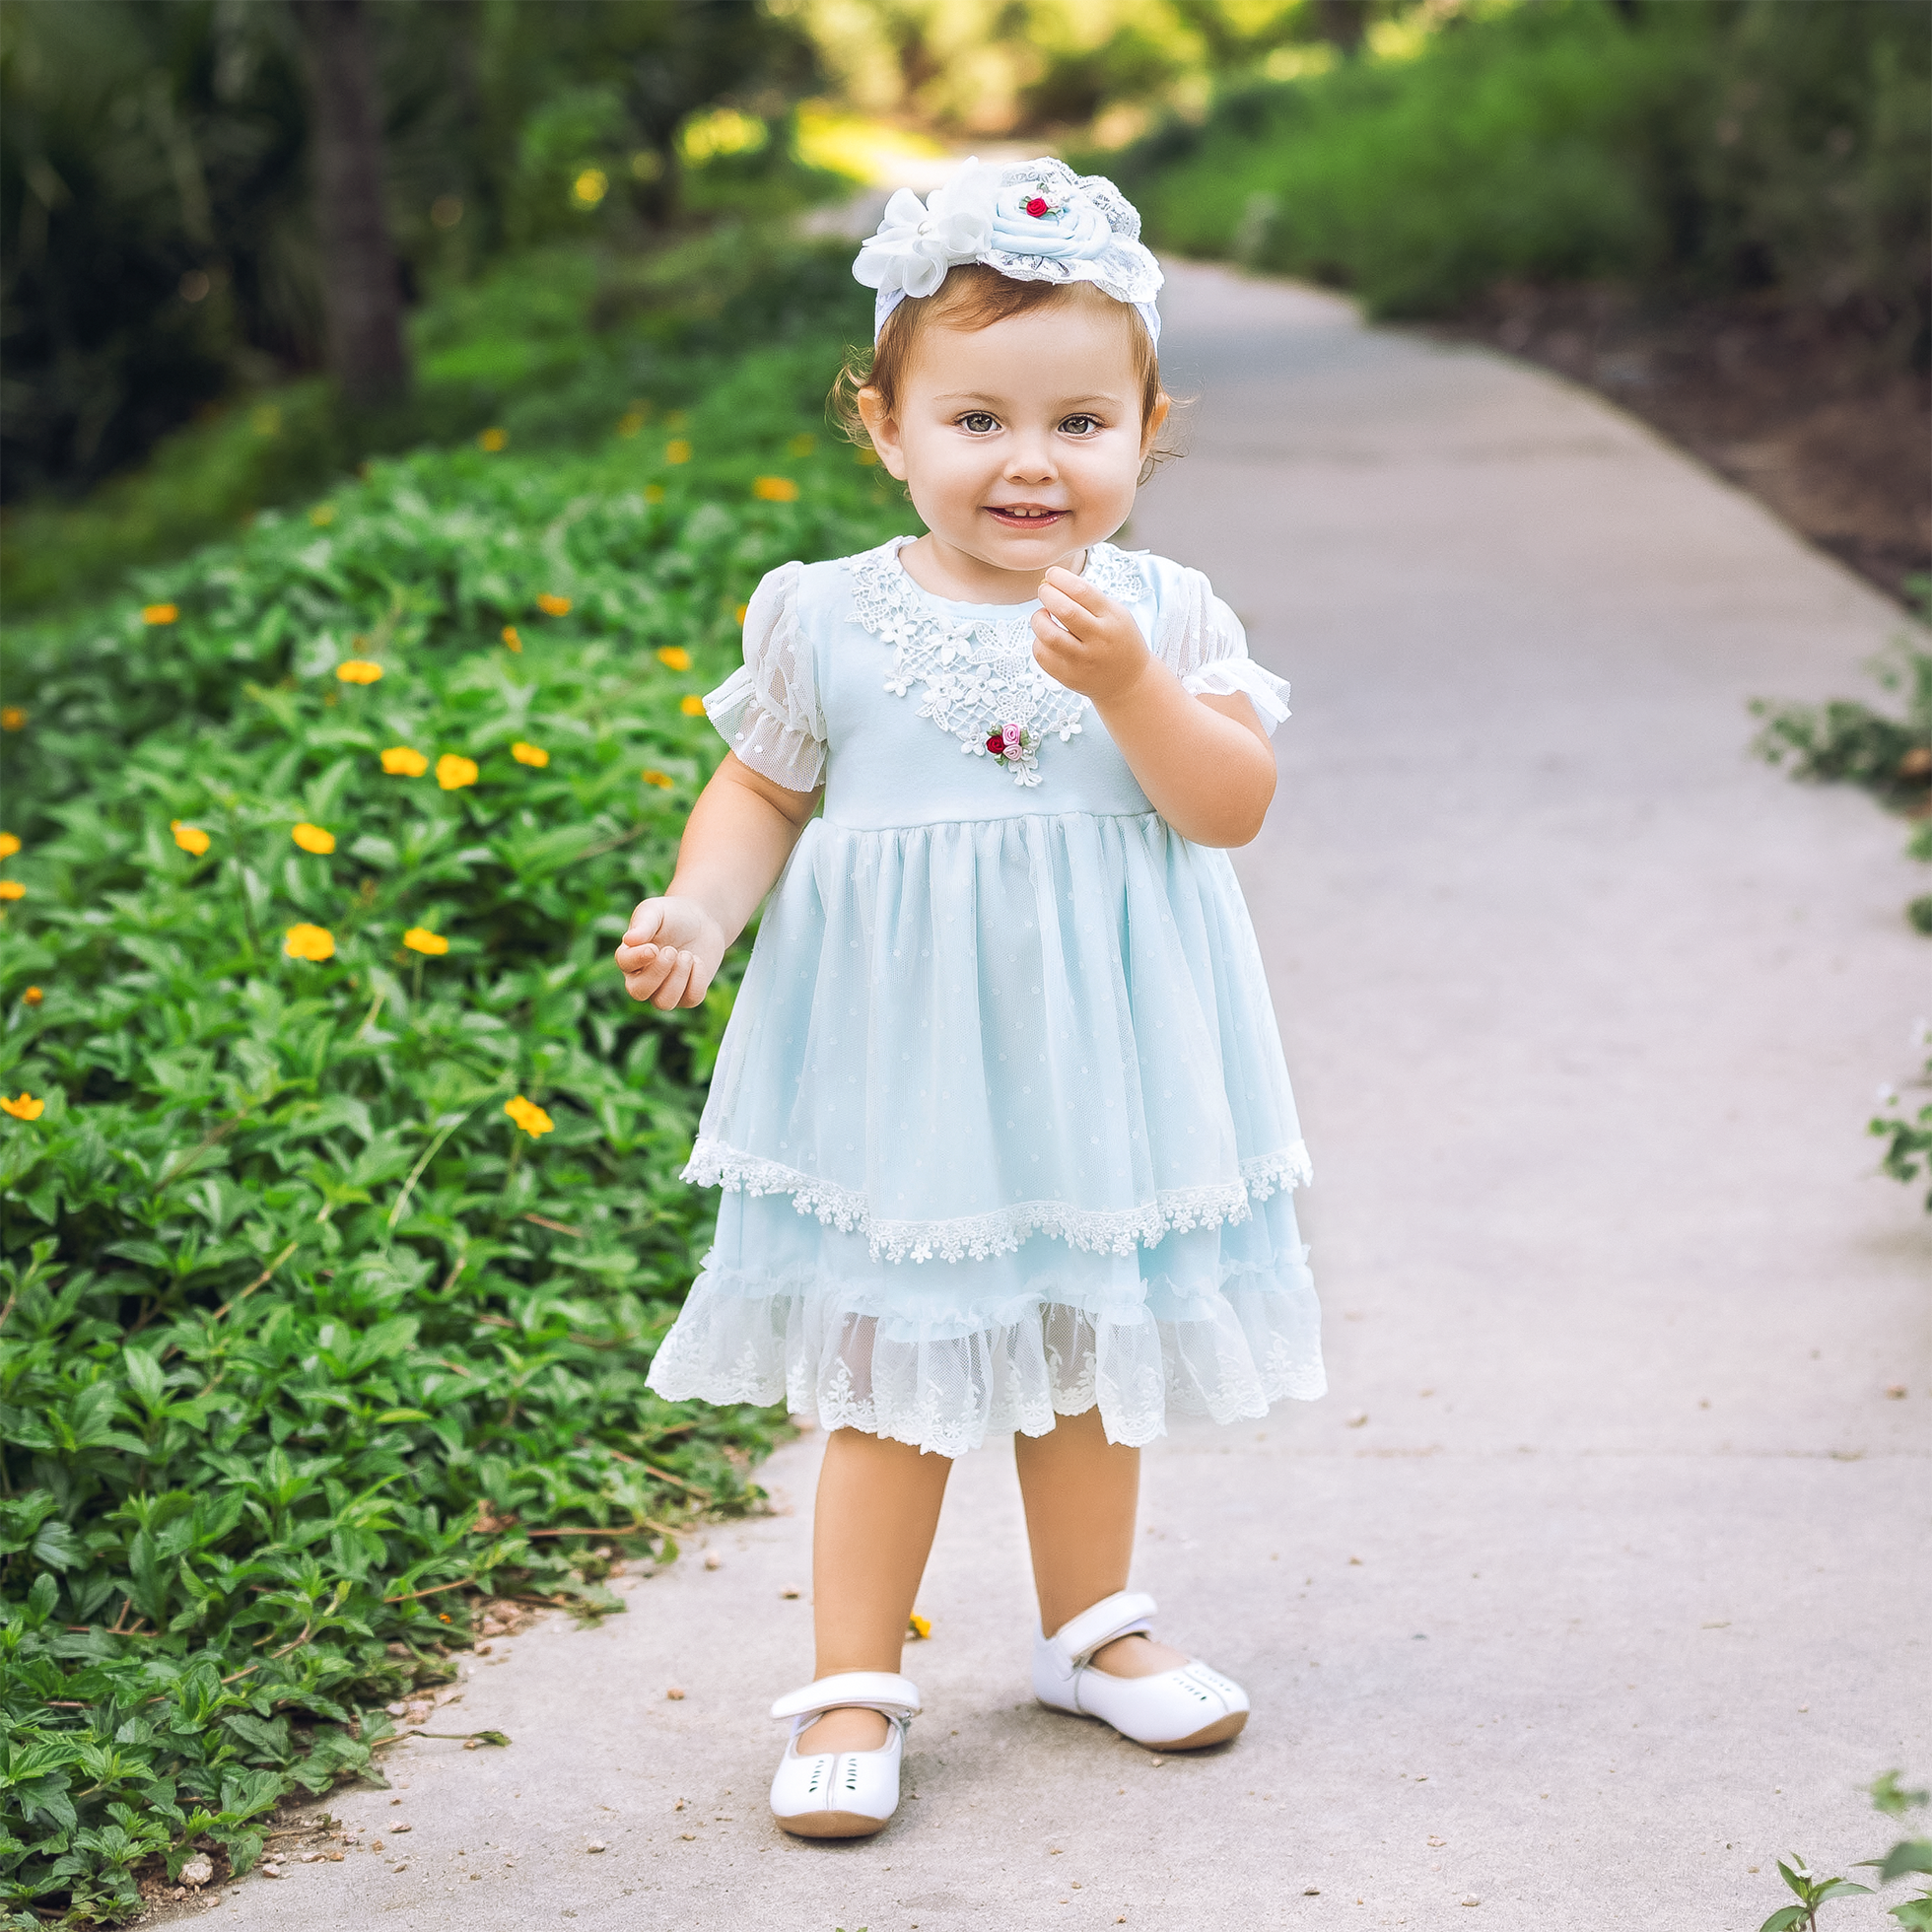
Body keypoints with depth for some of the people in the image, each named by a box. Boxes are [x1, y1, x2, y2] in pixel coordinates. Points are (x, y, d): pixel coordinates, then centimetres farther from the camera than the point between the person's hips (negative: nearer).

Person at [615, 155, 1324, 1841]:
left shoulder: (1164, 616, -4)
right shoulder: (828, 621, -4)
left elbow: (1236, 807, -11)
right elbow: (760, 791, 7)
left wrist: (1129, 682, -25)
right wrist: (701, 909, -11)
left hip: (1095, 1050, 2)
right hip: (900, 1052, -1)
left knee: (1089, 1347, 17)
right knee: (895, 1372, 2)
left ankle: (1091, 1627, 36)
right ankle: (854, 1687, 13)